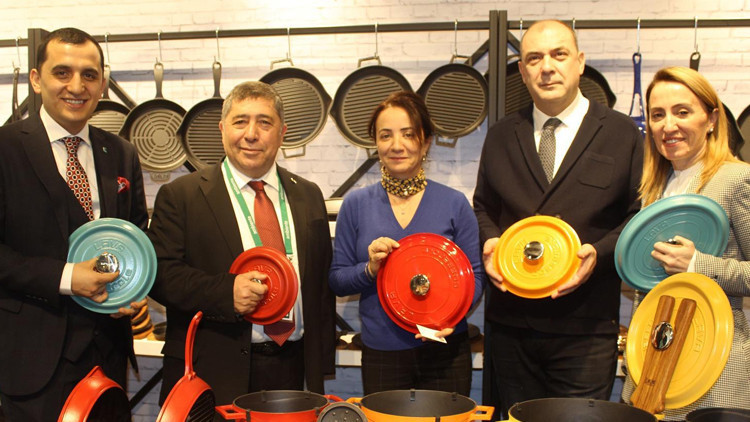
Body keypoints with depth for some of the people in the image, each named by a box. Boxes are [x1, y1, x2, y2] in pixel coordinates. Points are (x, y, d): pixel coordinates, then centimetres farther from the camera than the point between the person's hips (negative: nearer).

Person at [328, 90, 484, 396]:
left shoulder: (454, 204, 0)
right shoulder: (356, 205, 2)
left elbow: (474, 276, 2)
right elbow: (337, 281, 5)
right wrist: (370, 269, -15)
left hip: (444, 351, 0)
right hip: (381, 355, 1)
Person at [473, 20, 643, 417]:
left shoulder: (622, 134, 2)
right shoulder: (500, 136, 11)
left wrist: (599, 252, -15)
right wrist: (489, 241, -3)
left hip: (585, 329, -2)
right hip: (510, 324, 3)